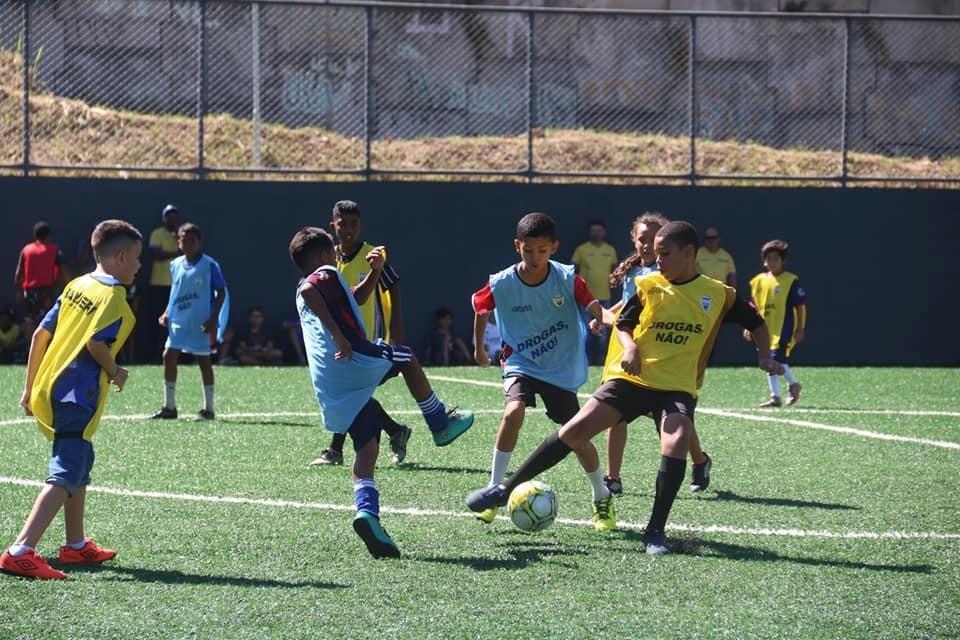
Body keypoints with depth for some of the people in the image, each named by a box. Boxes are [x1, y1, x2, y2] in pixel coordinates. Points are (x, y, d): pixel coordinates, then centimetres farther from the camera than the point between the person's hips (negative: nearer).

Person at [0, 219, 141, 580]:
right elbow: (96, 342, -22)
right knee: (65, 477, -13)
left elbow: (41, 334, 14)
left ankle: (76, 546, 36)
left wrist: (29, 388, 20)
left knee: (80, 465, 25)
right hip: (78, 398, -9)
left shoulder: (77, 287, 14)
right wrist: (115, 372, -3)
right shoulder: (113, 297, -9)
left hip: (47, 391, 9)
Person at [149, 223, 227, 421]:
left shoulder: (209, 265, -8)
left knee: (204, 361, 2)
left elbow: (221, 292, -6)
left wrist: (214, 318, -14)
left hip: (201, 323, -5)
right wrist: (166, 313, 9)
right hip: (178, 321, 5)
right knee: (169, 356, -1)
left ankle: (208, 409, 12)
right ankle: (169, 407, 8)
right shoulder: (175, 265, 8)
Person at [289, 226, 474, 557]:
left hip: (329, 388, 8)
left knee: (367, 447, 5)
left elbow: (356, 298, 43)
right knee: (406, 357, 21)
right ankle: (441, 424, 30)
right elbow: (308, 291, -24)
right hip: (356, 362, -8)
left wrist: (374, 271, 32)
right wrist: (338, 334, -26)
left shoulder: (311, 288, 29)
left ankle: (367, 512, -15)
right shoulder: (327, 275, 1)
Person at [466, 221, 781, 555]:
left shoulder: (718, 294, 2)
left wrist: (764, 355, -2)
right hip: (631, 378, 1)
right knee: (576, 428, -12)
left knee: (676, 443, -28)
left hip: (678, 386, -1)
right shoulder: (647, 286, 4)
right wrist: (630, 347, -8)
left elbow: (756, 323, 15)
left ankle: (656, 531, -15)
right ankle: (506, 488, -3)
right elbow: (623, 324, 13)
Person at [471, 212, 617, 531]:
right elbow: (480, 308, 8)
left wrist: (610, 317, -46)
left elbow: (595, 308, -23)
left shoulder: (567, 279, -14)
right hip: (521, 363, 0)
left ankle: (602, 499, 25)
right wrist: (479, 348, 19)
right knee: (513, 412, -28)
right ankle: (494, 492, -16)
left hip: (562, 370, 0)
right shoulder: (501, 284, -12)